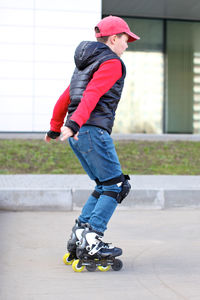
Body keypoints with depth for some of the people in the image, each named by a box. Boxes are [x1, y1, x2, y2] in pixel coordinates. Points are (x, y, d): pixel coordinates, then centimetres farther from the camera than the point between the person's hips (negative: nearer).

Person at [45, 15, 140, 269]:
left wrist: (55, 128, 42)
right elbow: (92, 94, -19)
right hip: (94, 130, -9)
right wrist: (74, 124, -31)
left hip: (78, 134, 9)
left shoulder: (85, 64, 25)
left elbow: (65, 98, 31)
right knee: (115, 186, -6)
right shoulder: (111, 63, -3)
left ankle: (79, 234, 7)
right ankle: (91, 240, -14)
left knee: (105, 186, 13)